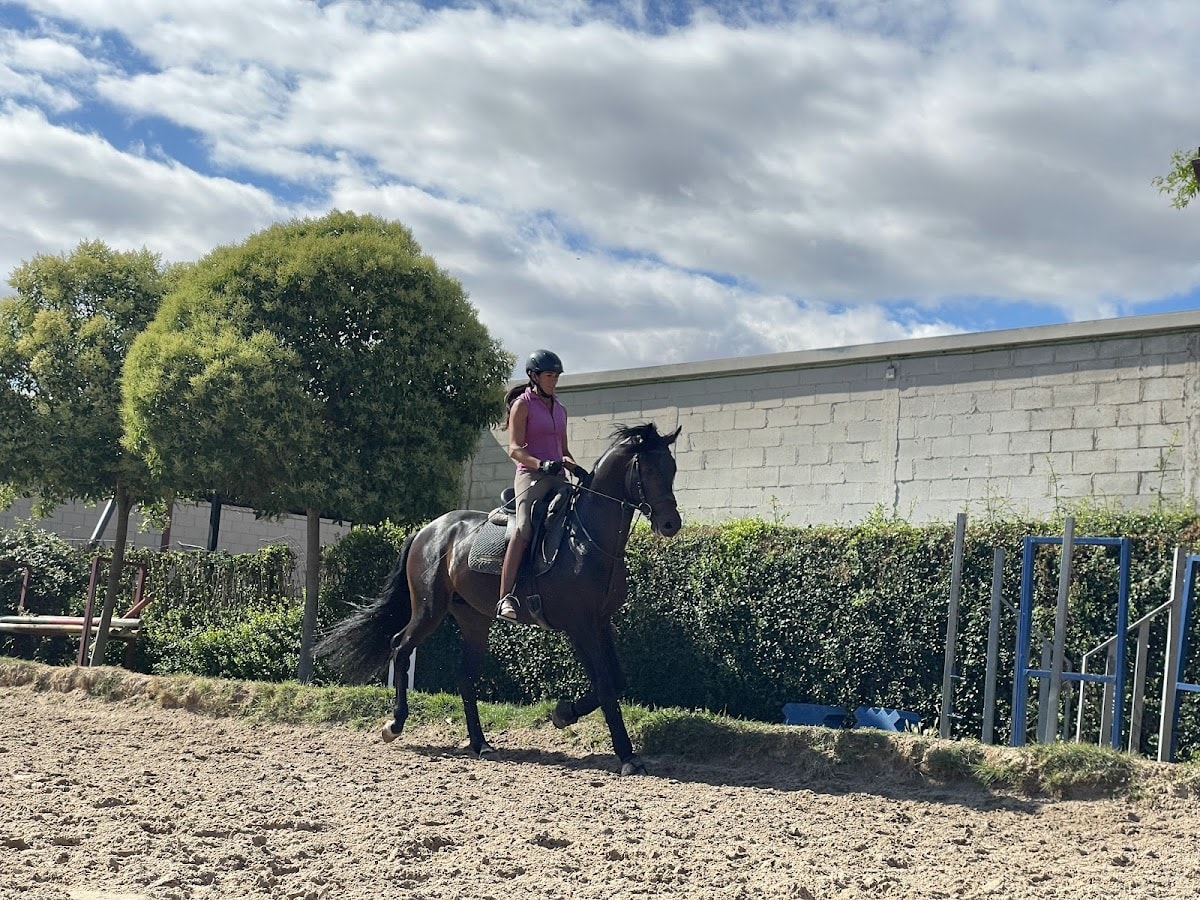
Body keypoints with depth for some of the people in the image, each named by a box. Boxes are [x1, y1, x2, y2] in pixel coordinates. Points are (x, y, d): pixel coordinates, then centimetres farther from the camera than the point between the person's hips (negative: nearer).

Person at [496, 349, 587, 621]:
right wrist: (543, 464, -24)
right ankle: (505, 598, -36)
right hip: (531, 475, -8)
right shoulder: (523, 405, 1)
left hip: (557, 478, 8)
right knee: (524, 529, -27)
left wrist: (577, 469, 5)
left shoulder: (560, 409, 21)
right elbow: (515, 449, -8)